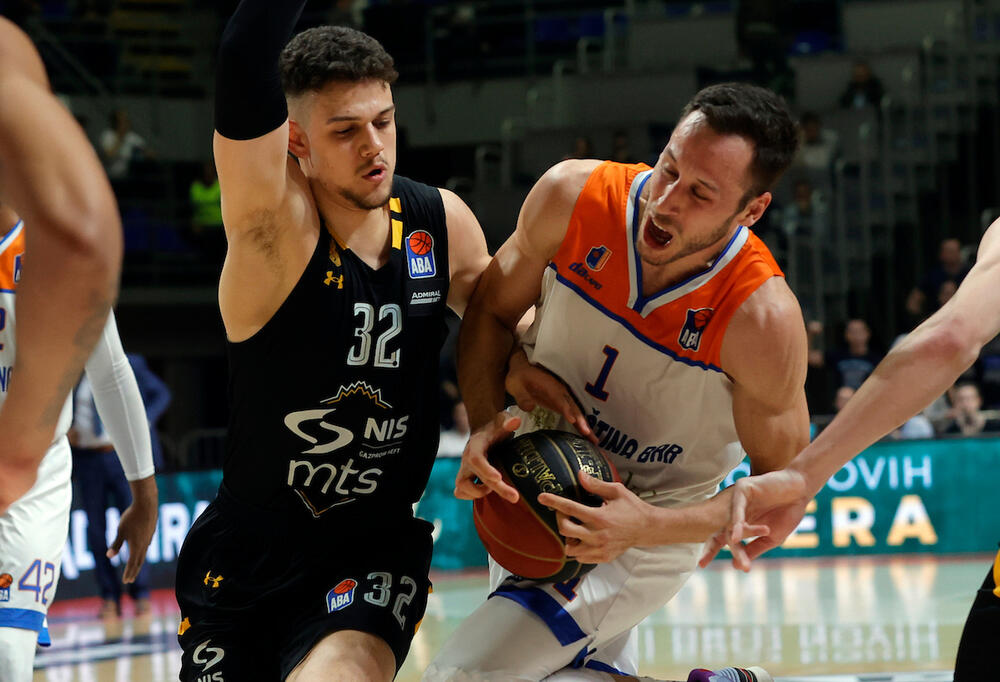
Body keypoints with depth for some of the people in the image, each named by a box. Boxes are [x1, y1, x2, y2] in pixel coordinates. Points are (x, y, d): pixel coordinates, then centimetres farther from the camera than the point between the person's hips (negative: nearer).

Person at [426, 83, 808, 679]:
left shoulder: (762, 319, -31)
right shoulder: (573, 196, -22)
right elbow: (492, 311, -4)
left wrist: (654, 528, -33)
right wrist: (487, 423, -21)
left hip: (649, 532, -5)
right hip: (534, 489, 5)